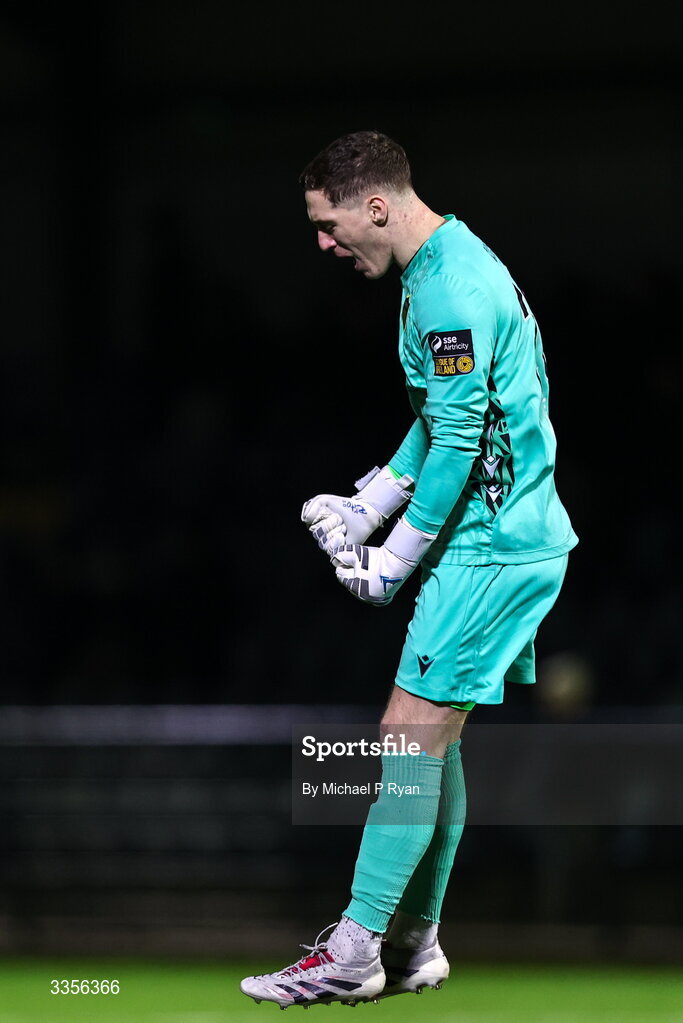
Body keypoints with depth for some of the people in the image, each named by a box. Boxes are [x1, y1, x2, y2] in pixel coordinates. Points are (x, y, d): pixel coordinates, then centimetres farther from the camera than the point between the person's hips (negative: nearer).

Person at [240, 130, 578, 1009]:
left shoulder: (453, 290, -19)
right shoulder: (445, 270, 14)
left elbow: (460, 444, -21)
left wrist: (388, 565, -13)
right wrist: (363, 508, 16)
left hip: (491, 551, -10)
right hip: (507, 541, 10)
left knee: (411, 737, -9)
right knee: (434, 740, 14)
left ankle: (353, 954, -7)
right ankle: (412, 941, 21)